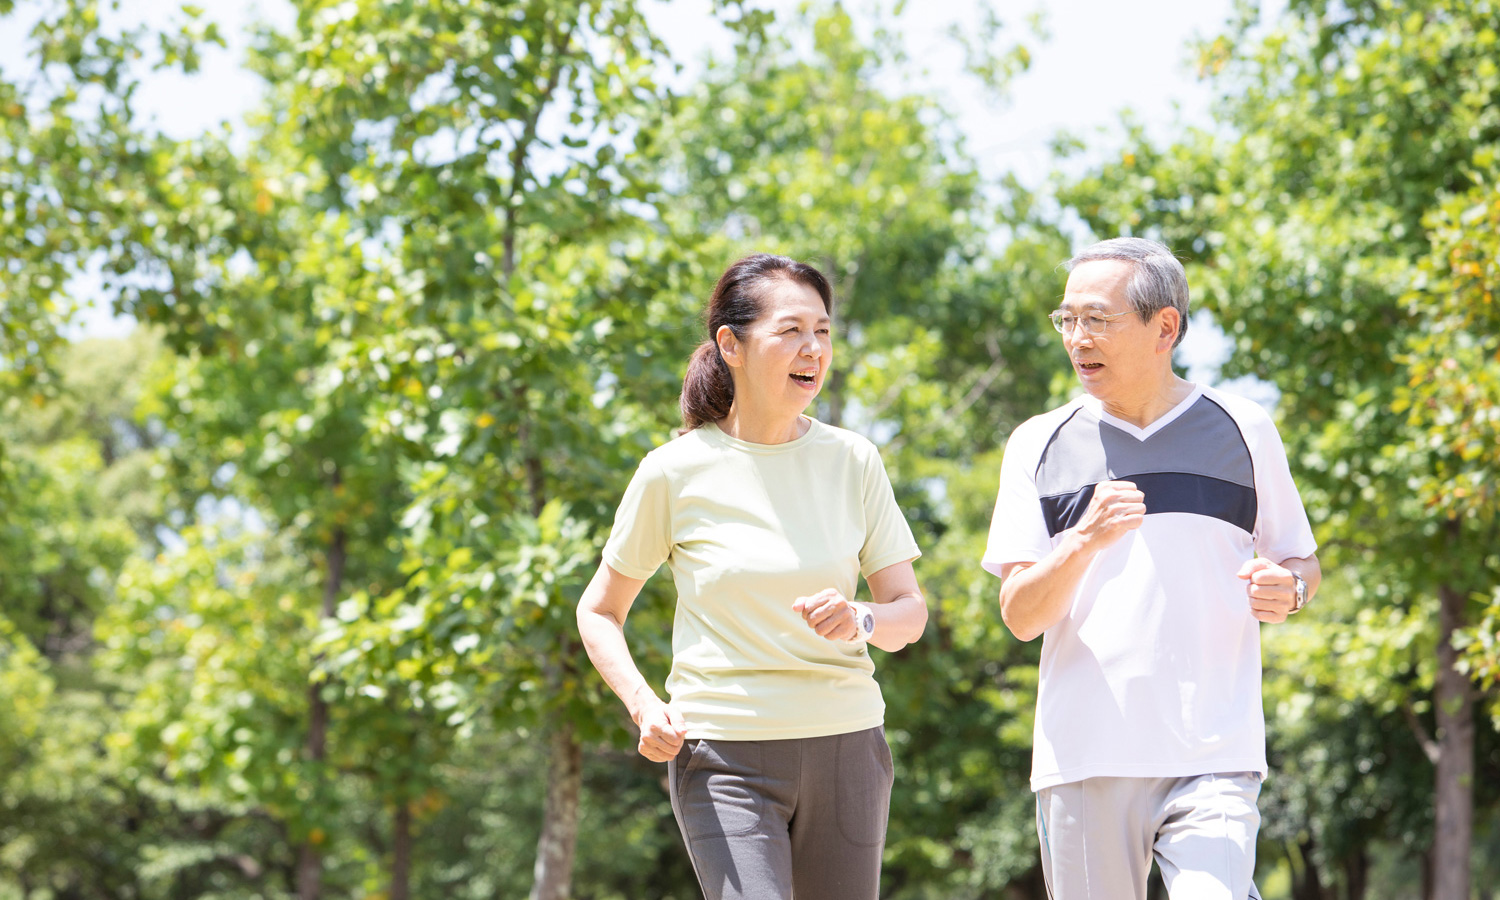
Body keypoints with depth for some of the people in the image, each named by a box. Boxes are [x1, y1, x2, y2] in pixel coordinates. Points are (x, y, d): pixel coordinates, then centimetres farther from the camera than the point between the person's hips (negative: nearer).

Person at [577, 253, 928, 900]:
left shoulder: (853, 462, 4)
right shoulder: (676, 472, -3)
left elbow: (910, 612, 7)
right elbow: (599, 611, 8)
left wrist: (861, 621, -17)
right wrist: (643, 705, -10)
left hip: (846, 747, 3)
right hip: (725, 756, -3)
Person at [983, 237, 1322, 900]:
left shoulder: (1242, 431, 9)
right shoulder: (1039, 445, 9)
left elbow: (1302, 563, 19)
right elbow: (1020, 615, 2)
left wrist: (1287, 590, -5)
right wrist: (1085, 541, -17)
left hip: (1214, 756, -1)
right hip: (1082, 758, 1)